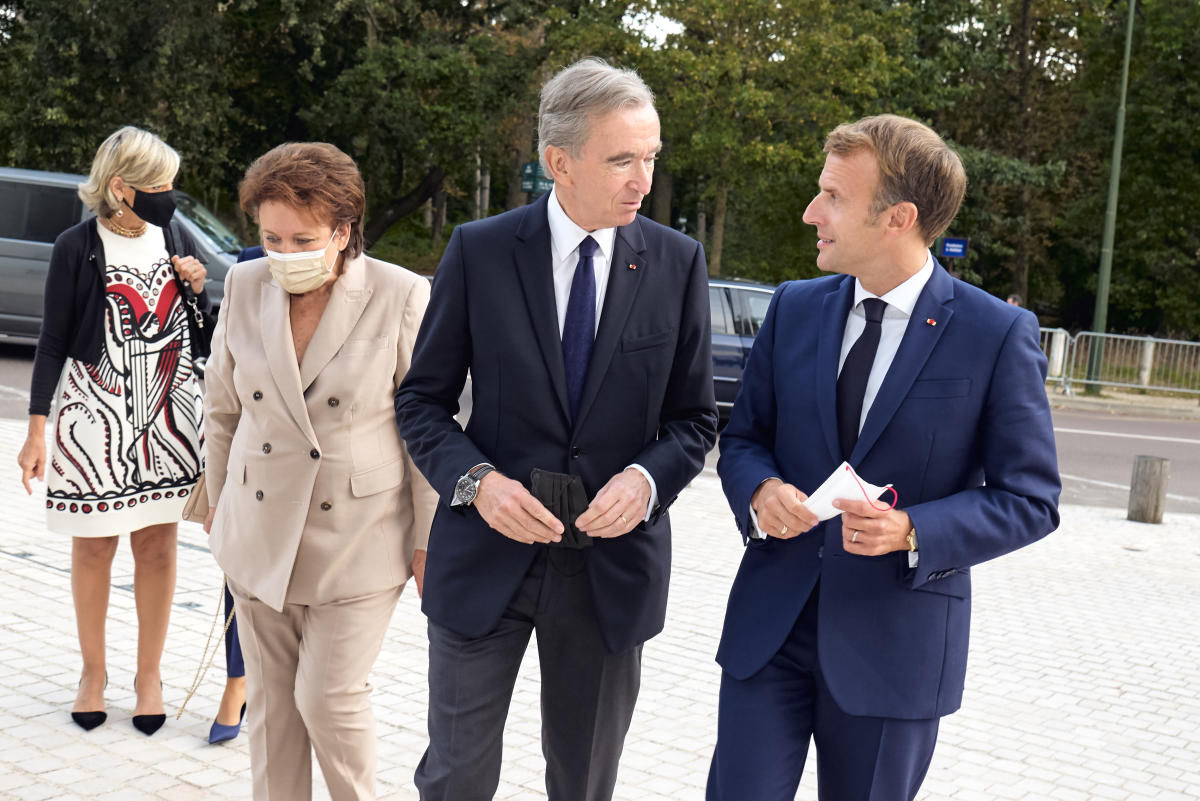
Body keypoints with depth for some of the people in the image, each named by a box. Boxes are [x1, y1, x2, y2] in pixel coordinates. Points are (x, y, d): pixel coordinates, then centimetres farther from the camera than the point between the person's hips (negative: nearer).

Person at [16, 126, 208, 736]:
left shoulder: (175, 238, 5)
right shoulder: (78, 248, -7)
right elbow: (53, 342, -4)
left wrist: (197, 287, -6)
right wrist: (37, 430, -7)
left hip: (166, 412, 3)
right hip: (94, 416, -3)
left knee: (158, 545, 6)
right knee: (93, 547, 7)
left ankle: (149, 674, 19)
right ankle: (93, 671, 25)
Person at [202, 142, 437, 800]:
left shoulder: (402, 297, -13)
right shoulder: (245, 286, -1)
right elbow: (223, 407, 11)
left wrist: (429, 540, -5)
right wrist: (218, 499, 19)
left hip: (358, 539, -4)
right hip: (259, 534, 4)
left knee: (329, 699, 0)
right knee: (270, 701, 13)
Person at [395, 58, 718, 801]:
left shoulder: (677, 262, -2)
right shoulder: (478, 251, -5)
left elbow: (695, 418, 4)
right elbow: (423, 399, 0)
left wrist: (647, 478, -16)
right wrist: (477, 480, -18)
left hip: (613, 565, 2)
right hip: (487, 556, -1)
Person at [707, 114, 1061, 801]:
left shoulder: (999, 335, -9)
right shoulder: (794, 308, 4)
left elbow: (1029, 499, -6)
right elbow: (744, 436, 11)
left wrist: (911, 531, -21)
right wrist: (760, 490, -12)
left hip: (895, 640, -2)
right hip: (771, 622, 3)